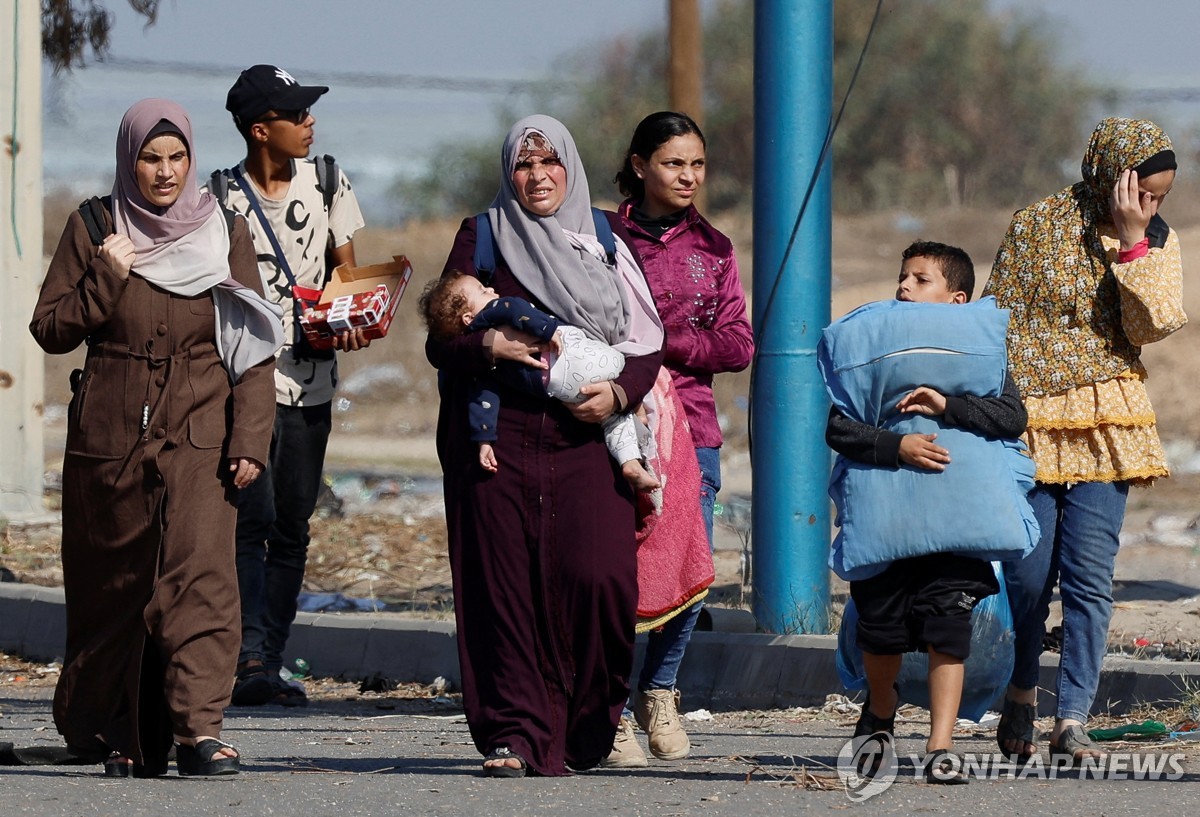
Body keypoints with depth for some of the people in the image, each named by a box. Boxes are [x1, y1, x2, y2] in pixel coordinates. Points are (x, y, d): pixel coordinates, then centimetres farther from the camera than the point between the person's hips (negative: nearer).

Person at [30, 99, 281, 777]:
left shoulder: (225, 234, 5)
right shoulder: (94, 231, 5)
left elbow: (254, 347, 3)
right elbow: (50, 330, 4)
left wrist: (250, 441, -6)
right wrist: (106, 281, -11)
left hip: (200, 434, -1)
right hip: (111, 434, 1)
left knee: (201, 569, -16)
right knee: (114, 585, 5)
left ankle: (200, 727, -23)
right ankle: (115, 729, 18)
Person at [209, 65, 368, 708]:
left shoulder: (327, 185, 9)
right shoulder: (222, 198, -4)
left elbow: (346, 269, 14)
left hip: (311, 382, 5)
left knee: (292, 528, 7)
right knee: (254, 516, -17)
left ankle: (269, 664, 12)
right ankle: (248, 659, -24)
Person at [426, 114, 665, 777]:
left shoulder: (605, 243, 14)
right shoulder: (481, 239, 11)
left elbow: (648, 343, 11)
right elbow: (440, 343, 8)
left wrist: (619, 392, -8)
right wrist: (487, 347, -14)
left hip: (586, 441, 0)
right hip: (499, 441, 0)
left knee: (598, 576, -14)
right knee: (505, 585, -7)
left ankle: (581, 733, 2)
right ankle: (512, 736, -3)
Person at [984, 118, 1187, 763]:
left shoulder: (1157, 240, 6)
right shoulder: (1037, 226, -2)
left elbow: (1150, 328, -8)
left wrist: (1133, 242, -16)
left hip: (1104, 424, 2)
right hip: (1032, 417, -1)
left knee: (1089, 577, -8)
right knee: (1028, 575, -1)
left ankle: (1071, 723, -6)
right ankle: (1020, 698, 24)